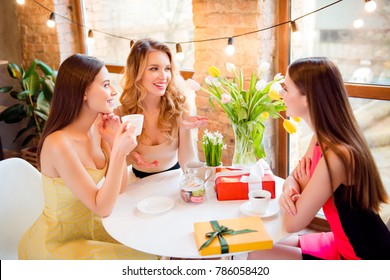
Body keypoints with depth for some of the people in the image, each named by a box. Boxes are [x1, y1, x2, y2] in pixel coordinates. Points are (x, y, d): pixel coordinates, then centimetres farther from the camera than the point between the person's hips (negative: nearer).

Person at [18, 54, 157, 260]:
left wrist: (115, 142, -13)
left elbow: (118, 187, 0)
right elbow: (102, 208, -26)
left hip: (90, 226, 7)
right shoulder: (59, 144, -28)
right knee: (142, 259, -13)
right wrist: (118, 153, -34)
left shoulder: (96, 129, -5)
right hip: (57, 243, -7)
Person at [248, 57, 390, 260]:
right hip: (343, 244, 8)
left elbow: (292, 224, -24)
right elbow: (294, 178, 9)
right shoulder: (321, 138, -2)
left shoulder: (336, 155, -32)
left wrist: (303, 187, -6)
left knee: (258, 257, -10)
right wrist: (289, 189, -14)